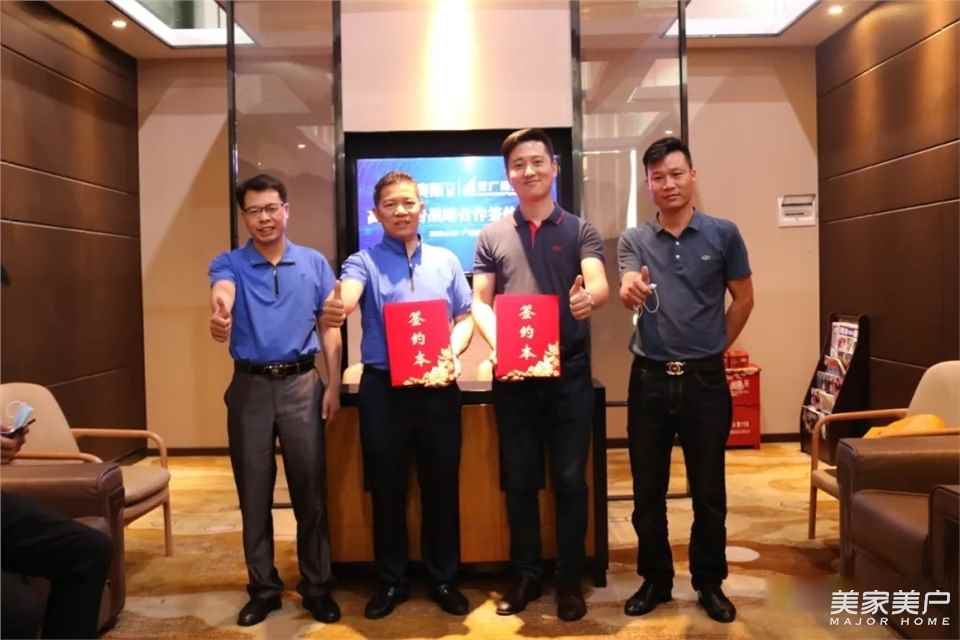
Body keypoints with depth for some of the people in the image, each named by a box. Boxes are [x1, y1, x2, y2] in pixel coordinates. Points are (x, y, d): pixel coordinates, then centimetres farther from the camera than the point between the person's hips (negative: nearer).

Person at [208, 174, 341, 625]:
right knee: (254, 493, 8)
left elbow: (330, 327, 5)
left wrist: (333, 386, -2)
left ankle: (317, 586, 18)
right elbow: (222, 292, -22)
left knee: (310, 490, 4)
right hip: (250, 387, 0)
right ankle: (263, 587, 23)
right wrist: (219, 313, -47)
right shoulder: (229, 263, 2)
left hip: (301, 384, 0)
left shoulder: (314, 263, 5)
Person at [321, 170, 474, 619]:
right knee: (387, 489, 8)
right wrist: (335, 310, -46)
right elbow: (347, 294, -22)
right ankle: (391, 581, 25)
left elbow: (466, 317, 9)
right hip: (383, 389, -1)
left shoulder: (446, 261, 9)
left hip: (438, 389, 2)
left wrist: (451, 353, -11)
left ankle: (443, 579, 26)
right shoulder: (364, 262, 0)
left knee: (442, 486, 9)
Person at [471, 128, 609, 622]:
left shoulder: (580, 230, 3)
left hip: (570, 371, -1)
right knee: (519, 480, 10)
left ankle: (569, 581, 20)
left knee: (570, 479, 5)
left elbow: (599, 284, -13)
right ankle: (525, 576, 26)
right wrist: (497, 342, -14)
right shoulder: (492, 235, 7)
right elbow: (479, 302, 5)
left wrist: (589, 298, -38)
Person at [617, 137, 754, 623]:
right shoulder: (633, 240, 2)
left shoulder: (723, 234, -1)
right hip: (649, 380, 1)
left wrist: (715, 347, 5)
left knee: (709, 490, 9)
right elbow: (628, 294, -14)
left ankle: (710, 583, 27)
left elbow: (744, 298, 7)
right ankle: (654, 580, 26)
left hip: (705, 380, -1)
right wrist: (630, 291, -37)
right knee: (647, 490, 10)